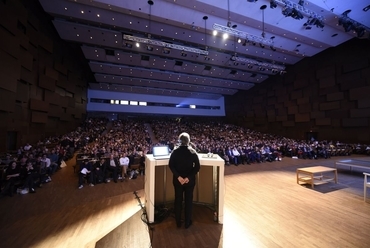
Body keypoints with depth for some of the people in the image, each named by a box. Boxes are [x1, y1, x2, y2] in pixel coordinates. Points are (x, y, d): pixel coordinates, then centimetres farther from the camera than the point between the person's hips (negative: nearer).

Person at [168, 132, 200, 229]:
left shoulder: (175, 151, -9)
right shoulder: (193, 152, -11)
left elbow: (171, 165, -13)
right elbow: (197, 167, -15)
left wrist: (178, 177, -14)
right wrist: (188, 177, -15)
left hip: (177, 180, 1)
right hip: (190, 180, -1)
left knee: (178, 200, 18)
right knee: (188, 201, 16)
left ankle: (178, 222, 34)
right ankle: (187, 223, 31)